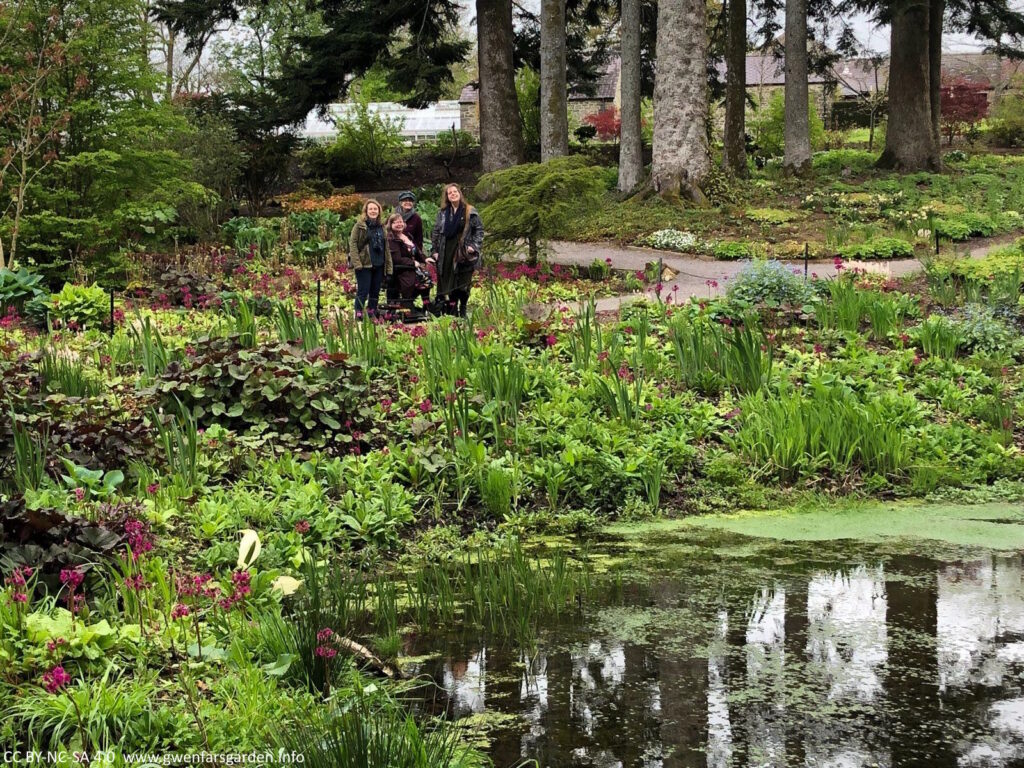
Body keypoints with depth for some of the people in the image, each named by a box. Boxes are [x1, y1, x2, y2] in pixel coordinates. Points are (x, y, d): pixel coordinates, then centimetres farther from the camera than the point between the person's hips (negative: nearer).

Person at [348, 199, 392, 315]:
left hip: (379, 265, 6)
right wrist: (356, 262, -18)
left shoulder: (381, 227, 16)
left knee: (375, 292, 9)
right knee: (363, 292, -8)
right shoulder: (360, 225, -2)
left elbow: (386, 247, 18)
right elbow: (352, 243, -8)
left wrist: (389, 266, 11)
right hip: (364, 264, -6)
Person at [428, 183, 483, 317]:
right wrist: (434, 251, 6)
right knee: (448, 284, 1)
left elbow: (479, 230, 2)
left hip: (464, 253, -2)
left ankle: (462, 310, 13)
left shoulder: (470, 212, 1)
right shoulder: (442, 213, 10)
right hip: (447, 254, 2)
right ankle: (451, 313, 7)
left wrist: (474, 246, -10)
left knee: (464, 283, 1)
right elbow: (436, 233, 13)